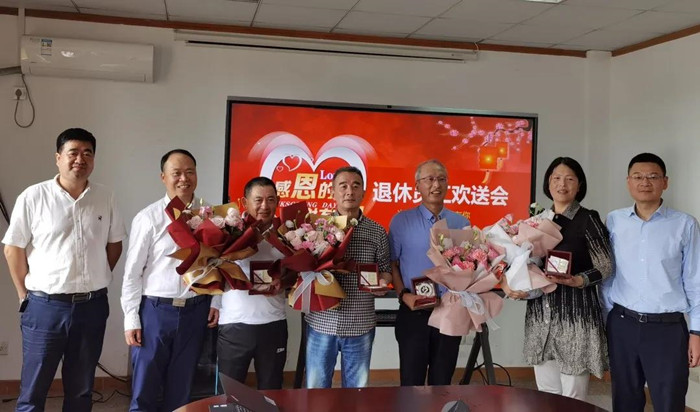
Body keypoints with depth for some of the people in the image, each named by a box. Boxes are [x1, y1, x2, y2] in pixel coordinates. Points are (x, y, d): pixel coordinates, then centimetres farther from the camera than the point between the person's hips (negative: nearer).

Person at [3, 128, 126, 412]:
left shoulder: (106, 198, 2)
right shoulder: (33, 197, -7)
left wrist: (96, 280, 9)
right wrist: (25, 295, 2)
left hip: (93, 306, 3)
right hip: (45, 305, -3)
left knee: (81, 388, 15)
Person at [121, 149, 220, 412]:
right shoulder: (148, 218, -7)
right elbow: (132, 272, -5)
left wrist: (216, 301, 2)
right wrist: (131, 319, -7)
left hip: (195, 311, 3)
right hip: (155, 310, -2)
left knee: (180, 389, 14)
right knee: (144, 389, 4)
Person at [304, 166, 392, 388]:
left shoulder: (377, 232, 4)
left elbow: (385, 269, 11)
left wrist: (382, 282, -10)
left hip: (361, 324, 1)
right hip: (322, 321, -1)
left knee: (357, 389, 13)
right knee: (316, 389, 9)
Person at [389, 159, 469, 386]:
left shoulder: (462, 224, 6)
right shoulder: (402, 221, -1)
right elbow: (391, 264, 0)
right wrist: (404, 294, -14)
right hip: (414, 312, -2)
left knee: (442, 380, 13)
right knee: (411, 380, 4)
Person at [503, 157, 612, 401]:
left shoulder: (588, 219, -6)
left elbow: (606, 266, -8)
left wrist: (576, 281, -24)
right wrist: (509, 282, -4)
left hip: (575, 315, -5)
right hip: (540, 316, 5)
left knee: (573, 399, 1)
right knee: (546, 395, 14)